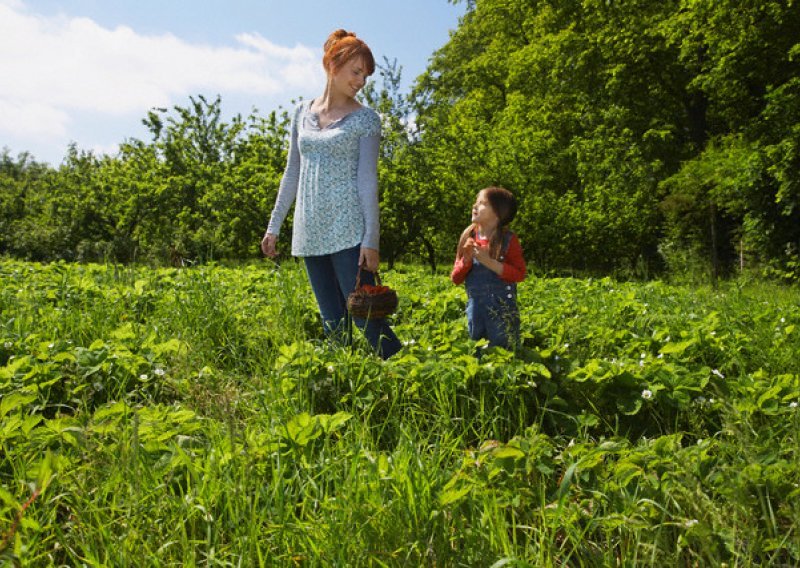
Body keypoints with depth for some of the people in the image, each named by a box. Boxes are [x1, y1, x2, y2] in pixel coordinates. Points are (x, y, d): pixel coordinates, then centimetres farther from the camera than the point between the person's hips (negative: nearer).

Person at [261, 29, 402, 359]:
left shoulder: (365, 118, 1)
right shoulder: (302, 112, 13)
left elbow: (368, 179, -7)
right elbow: (292, 173, 16)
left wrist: (371, 239, -14)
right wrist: (274, 226, 15)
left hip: (348, 231, -5)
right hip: (311, 233, 5)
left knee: (365, 316, -8)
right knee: (333, 323, 9)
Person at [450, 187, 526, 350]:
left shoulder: (508, 240, -6)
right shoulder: (468, 237, 5)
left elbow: (519, 274, -12)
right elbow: (455, 278, 7)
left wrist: (488, 261, -18)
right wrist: (466, 260, -12)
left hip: (502, 309, -4)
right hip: (474, 308, 4)